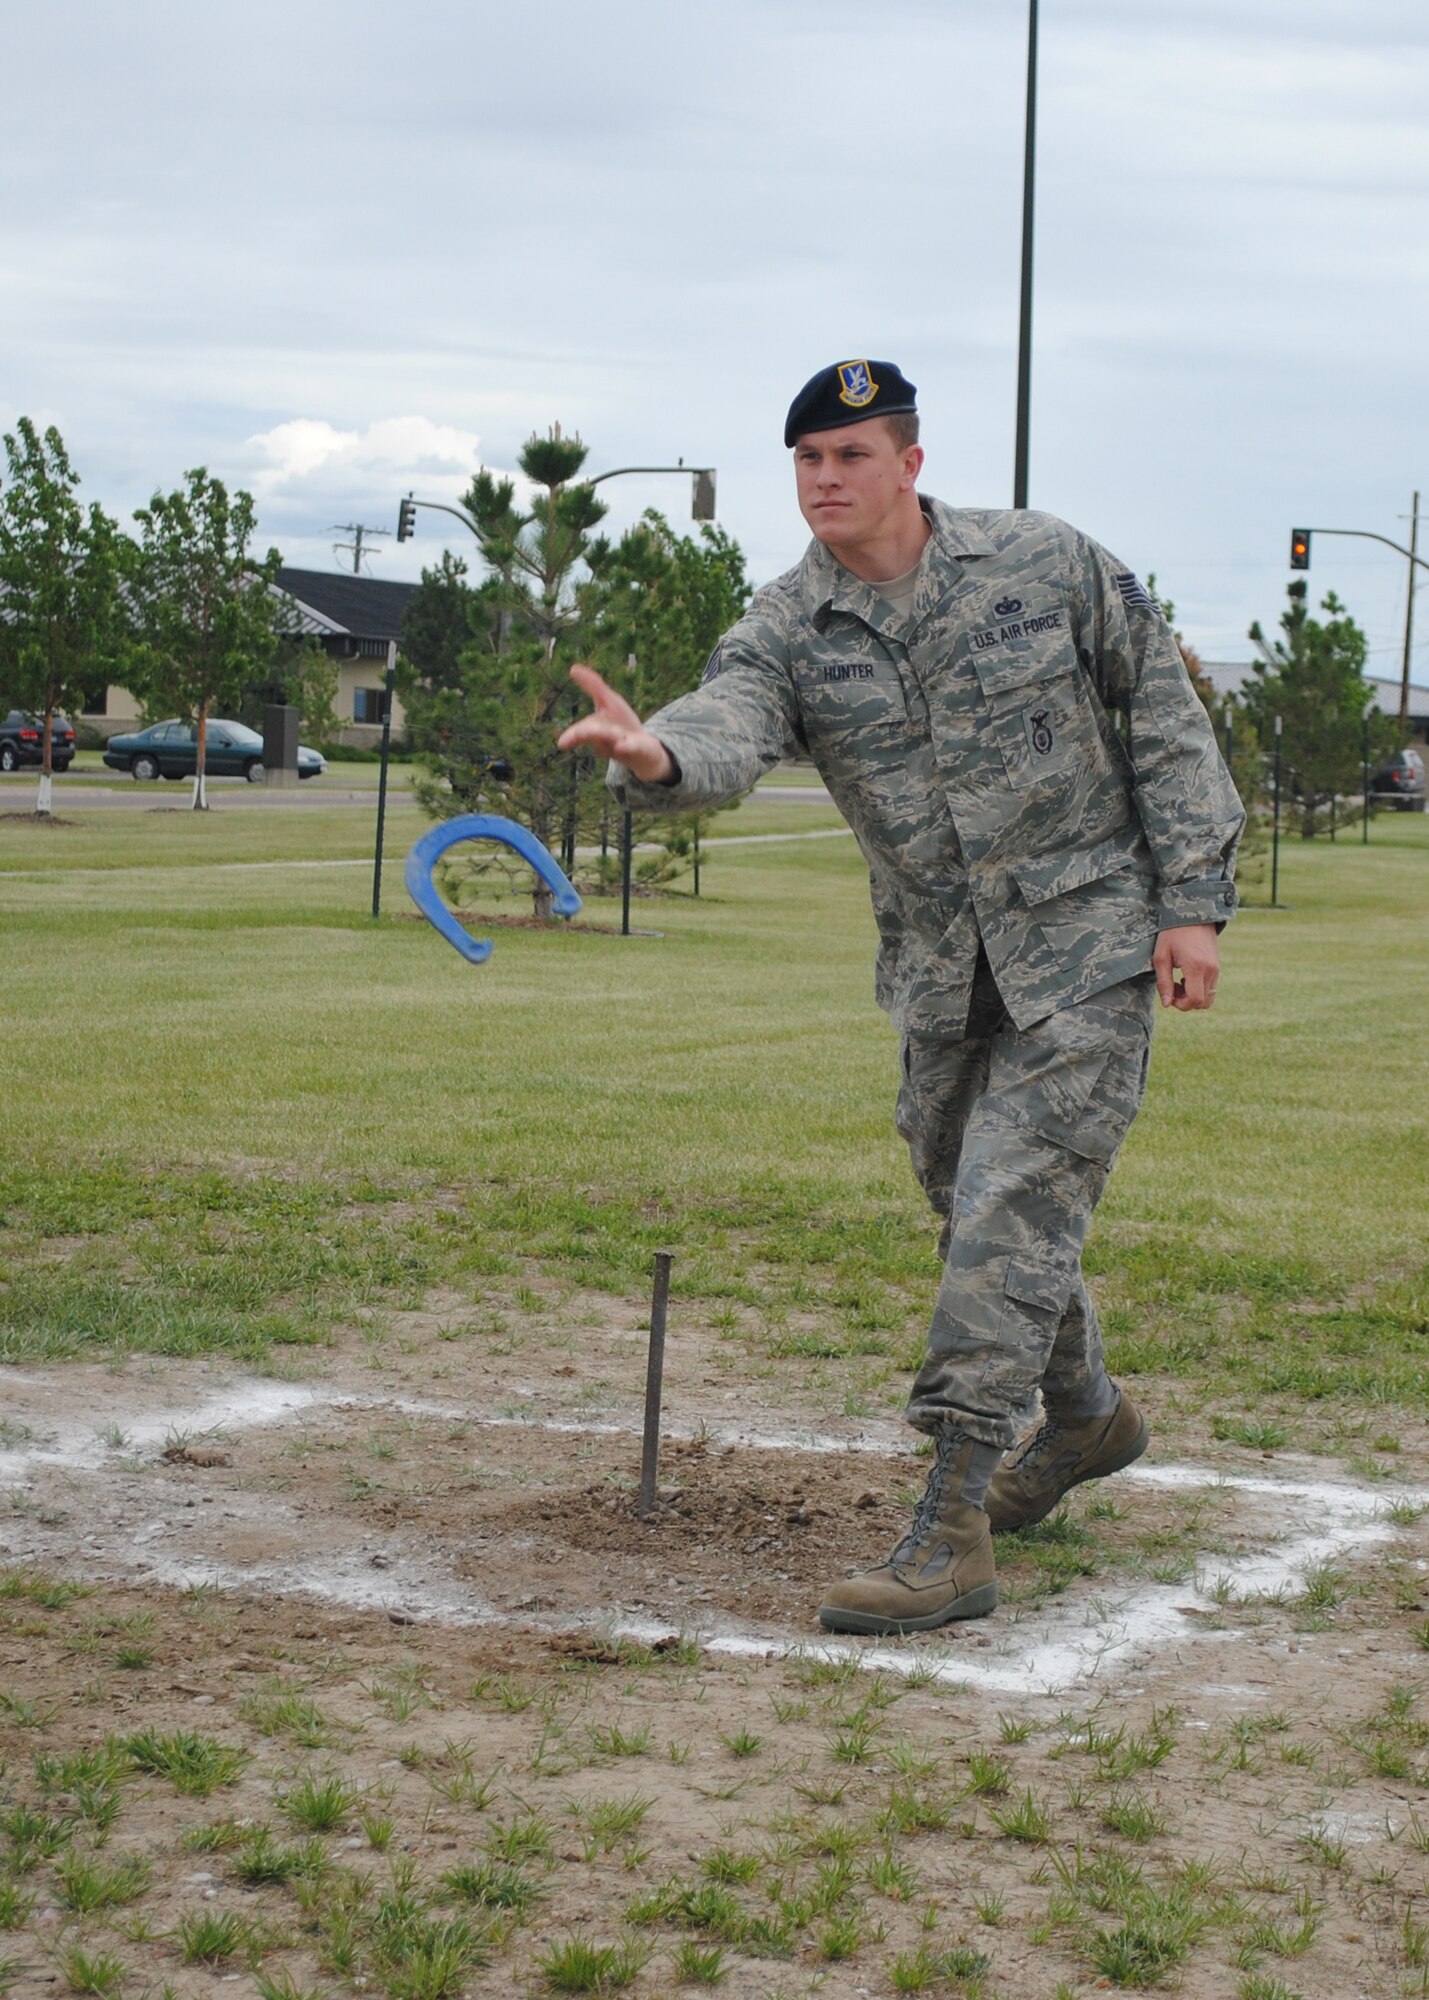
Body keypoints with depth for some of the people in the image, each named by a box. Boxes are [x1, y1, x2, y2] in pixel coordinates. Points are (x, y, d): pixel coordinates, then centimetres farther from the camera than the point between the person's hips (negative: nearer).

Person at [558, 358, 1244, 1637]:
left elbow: (1168, 726, -2)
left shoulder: (1051, 567, -9)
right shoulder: (786, 632, -6)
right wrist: (656, 756, -52)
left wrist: (1193, 902, -7)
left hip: (1088, 956, -4)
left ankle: (953, 1534, -13)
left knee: (1010, 1221, -13)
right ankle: (1087, 1416, 47)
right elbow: (729, 733, -27)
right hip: (938, 979, 5)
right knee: (978, 1218, 19)